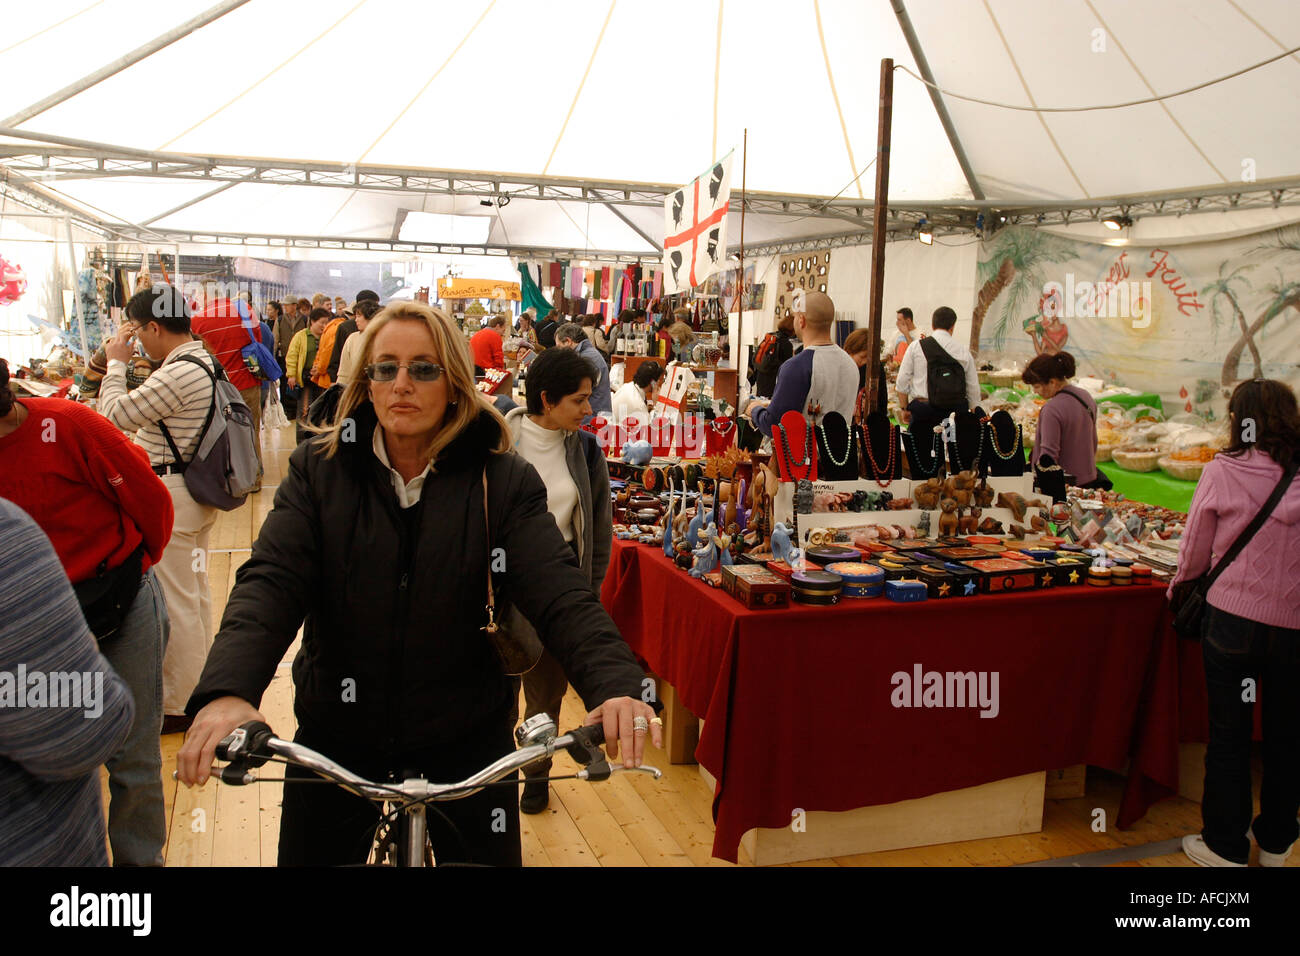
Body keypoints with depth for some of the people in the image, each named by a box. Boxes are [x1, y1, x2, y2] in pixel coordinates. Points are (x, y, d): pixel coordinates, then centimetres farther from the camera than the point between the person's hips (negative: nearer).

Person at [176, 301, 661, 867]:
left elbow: (559, 593, -19)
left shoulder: (504, 481, -9)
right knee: (308, 853, 17)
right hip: (337, 733, 2)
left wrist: (616, 686, -38)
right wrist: (228, 690, -35)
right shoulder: (319, 471, -5)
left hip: (467, 738, -1)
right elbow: (270, 582, -16)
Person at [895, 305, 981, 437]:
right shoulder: (964, 351, 6)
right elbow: (973, 389, 9)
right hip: (955, 409, 2)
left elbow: (902, 382, 2)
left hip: (922, 411, -1)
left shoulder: (916, 346, 3)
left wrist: (904, 408, 12)